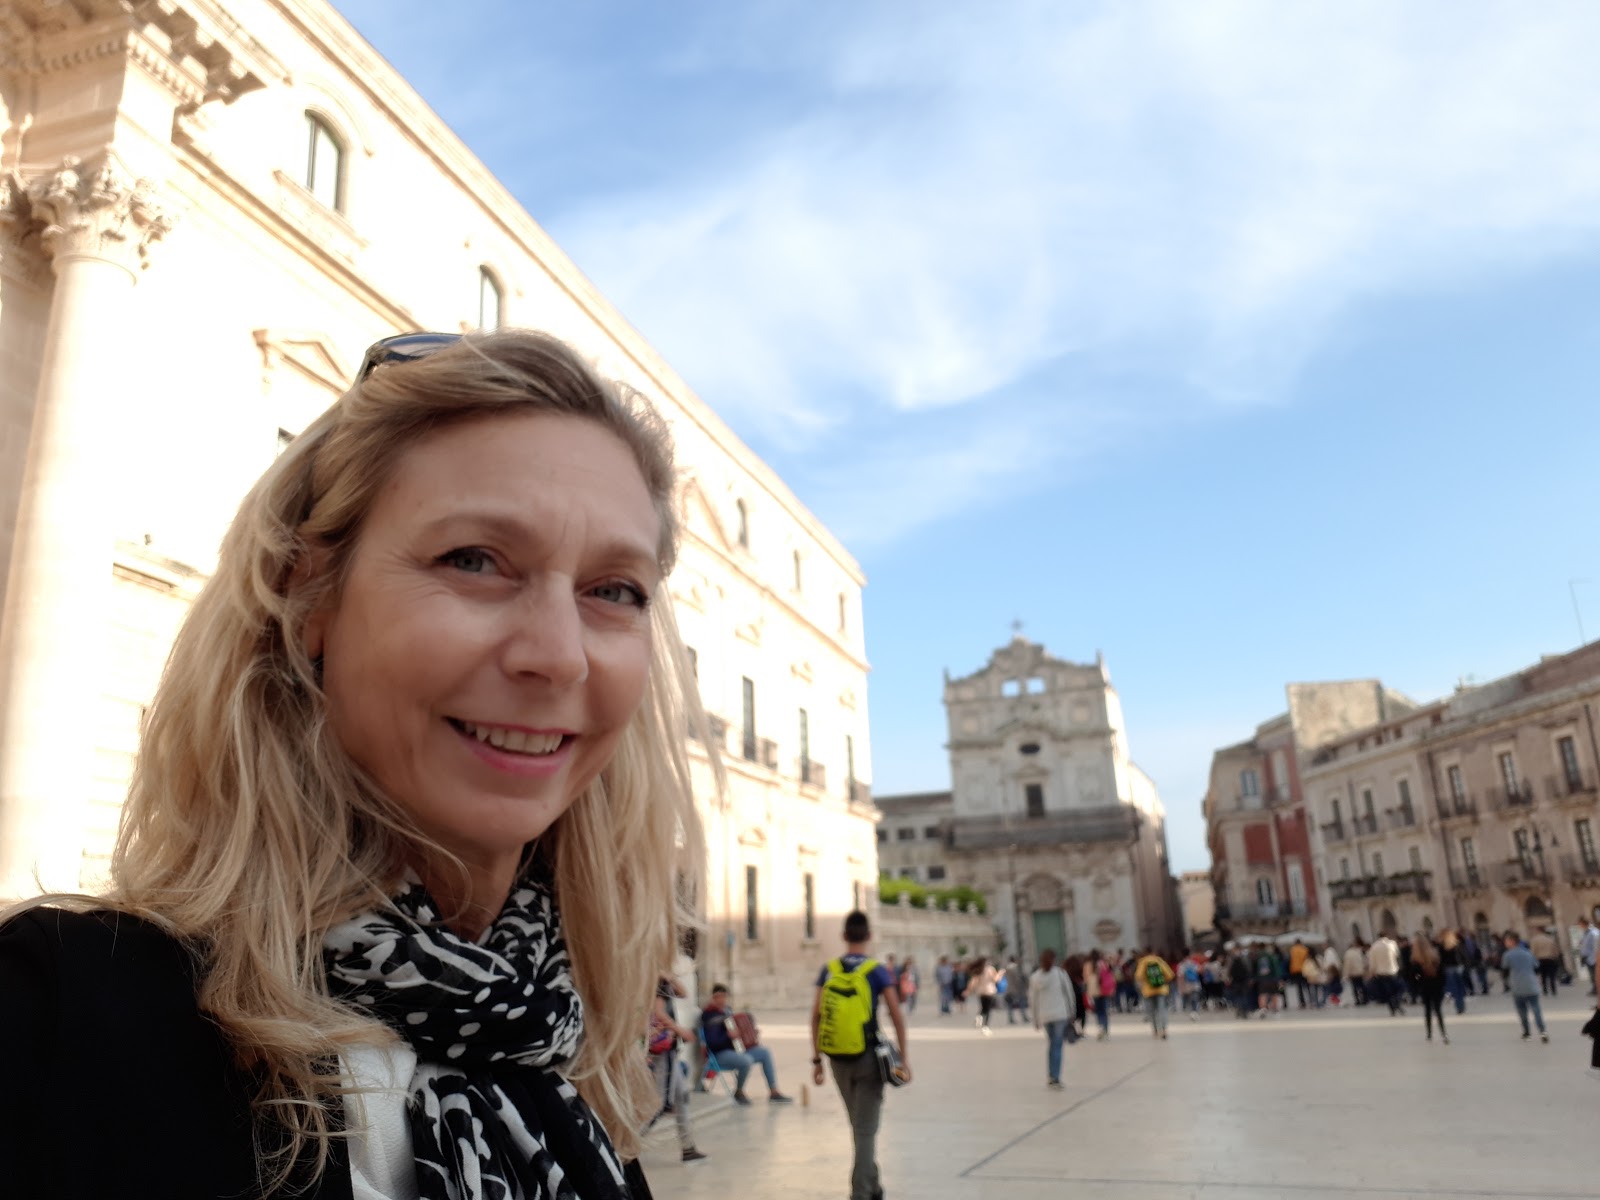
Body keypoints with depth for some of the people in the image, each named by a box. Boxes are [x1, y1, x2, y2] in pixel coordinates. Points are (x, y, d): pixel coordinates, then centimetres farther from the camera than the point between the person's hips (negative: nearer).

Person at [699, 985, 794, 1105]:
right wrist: (729, 1035, -36)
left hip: (736, 1050, 9)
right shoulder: (712, 1016, -18)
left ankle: (773, 1092, 1)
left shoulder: (727, 1010, 9)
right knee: (746, 1060, -34)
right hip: (720, 1054, -9)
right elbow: (712, 1043, -26)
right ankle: (738, 1092, -6)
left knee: (765, 1052, -1)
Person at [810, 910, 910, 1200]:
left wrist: (817, 1059, 6)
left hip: (838, 1060, 4)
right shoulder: (876, 971, -7)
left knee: (859, 1125, 21)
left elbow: (816, 1017, 0)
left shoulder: (828, 971, 1)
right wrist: (904, 1058, -3)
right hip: (867, 1058, -4)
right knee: (865, 1130, 3)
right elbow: (897, 1017, -9)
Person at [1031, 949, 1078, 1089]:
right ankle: (1054, 1078, -2)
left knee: (1053, 1044, 11)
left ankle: (1050, 1077, 12)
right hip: (1061, 1014, -1)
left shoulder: (1035, 977, -1)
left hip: (1044, 1016, 1)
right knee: (1057, 1046, 2)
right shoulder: (1060, 973, -3)